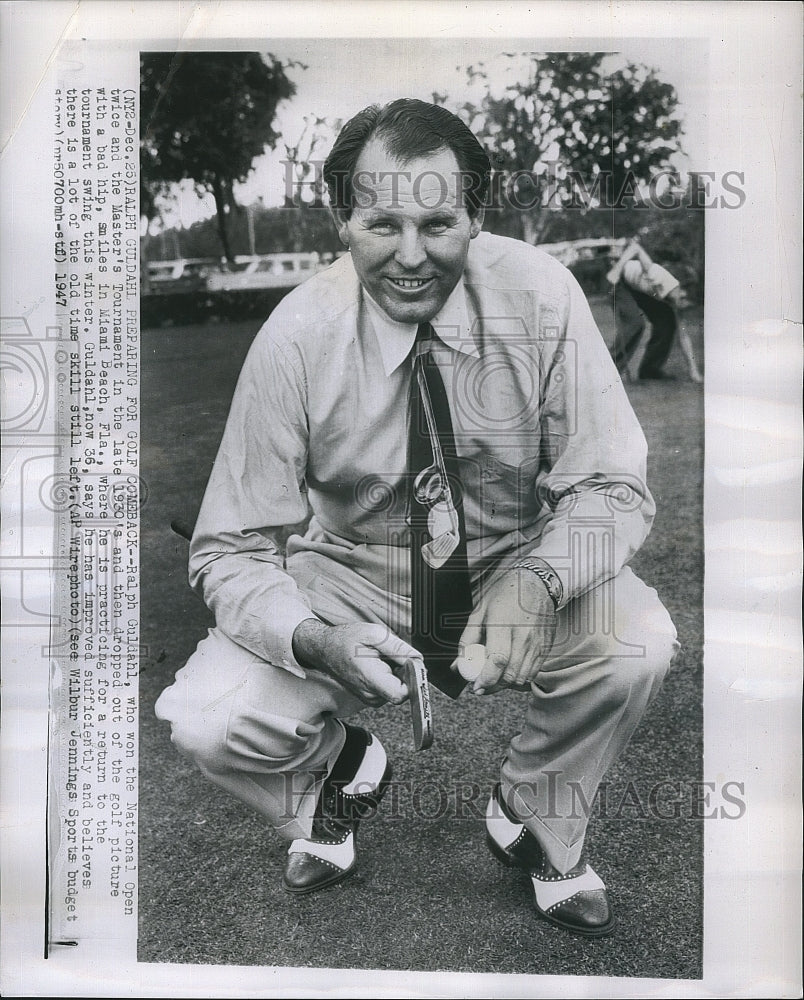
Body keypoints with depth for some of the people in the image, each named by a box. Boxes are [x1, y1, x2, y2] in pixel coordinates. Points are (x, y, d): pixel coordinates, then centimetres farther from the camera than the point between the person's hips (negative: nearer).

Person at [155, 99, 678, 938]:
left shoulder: (539, 296, -17)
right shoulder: (298, 336, -19)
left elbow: (611, 488, -13)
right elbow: (229, 551, -14)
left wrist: (536, 579, -34)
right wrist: (317, 639, -35)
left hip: (513, 564, 1)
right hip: (352, 575, 0)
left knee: (638, 644, -27)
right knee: (207, 721, -21)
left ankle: (535, 821, 6)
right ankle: (343, 767, 17)